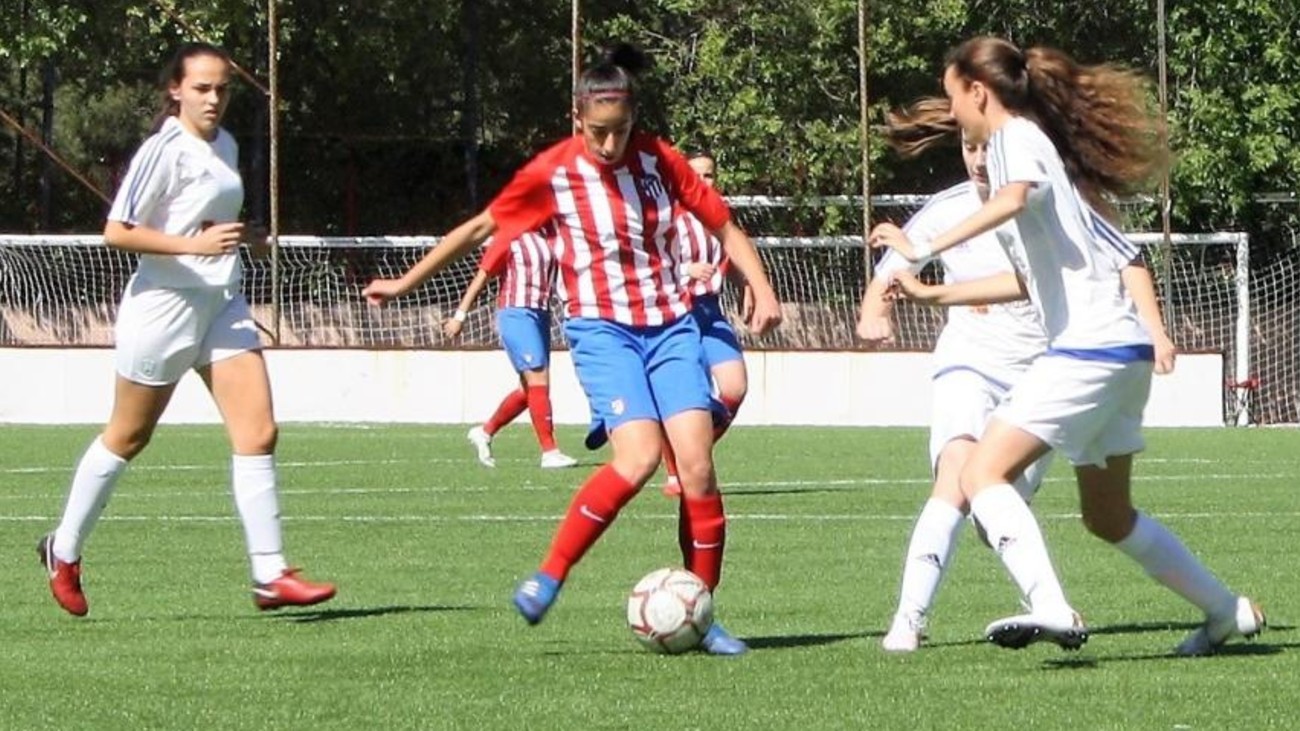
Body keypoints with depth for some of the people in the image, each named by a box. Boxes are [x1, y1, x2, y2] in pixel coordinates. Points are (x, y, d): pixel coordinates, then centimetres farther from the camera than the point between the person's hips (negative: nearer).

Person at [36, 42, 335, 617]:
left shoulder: (225, 148, 10)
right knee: (128, 437, 7)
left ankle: (269, 574, -6)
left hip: (222, 305, 7)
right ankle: (64, 552, 26)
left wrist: (240, 237, 5)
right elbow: (117, 232, -18)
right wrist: (194, 245, -25)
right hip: (164, 306, -7)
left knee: (258, 433, -6)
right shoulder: (164, 151, -14)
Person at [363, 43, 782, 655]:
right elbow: (480, 228, 4)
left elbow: (724, 226, 11)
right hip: (602, 329, -3)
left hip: (670, 325, 3)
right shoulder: (553, 173, -6)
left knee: (696, 462, -11)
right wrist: (406, 282, 8)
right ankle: (547, 579, -10)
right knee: (638, 457, -24)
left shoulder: (660, 160, 0)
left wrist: (761, 289, -2)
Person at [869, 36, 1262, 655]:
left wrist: (926, 249, -36)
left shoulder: (1017, 135, -5)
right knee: (1109, 517, 20)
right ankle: (1228, 612, 27)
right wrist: (937, 295, 30)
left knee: (983, 473, -17)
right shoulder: (1032, 141, 23)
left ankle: (1051, 609, -32)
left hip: (1088, 345, -10)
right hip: (1122, 350, 10)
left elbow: (1017, 195, -31)